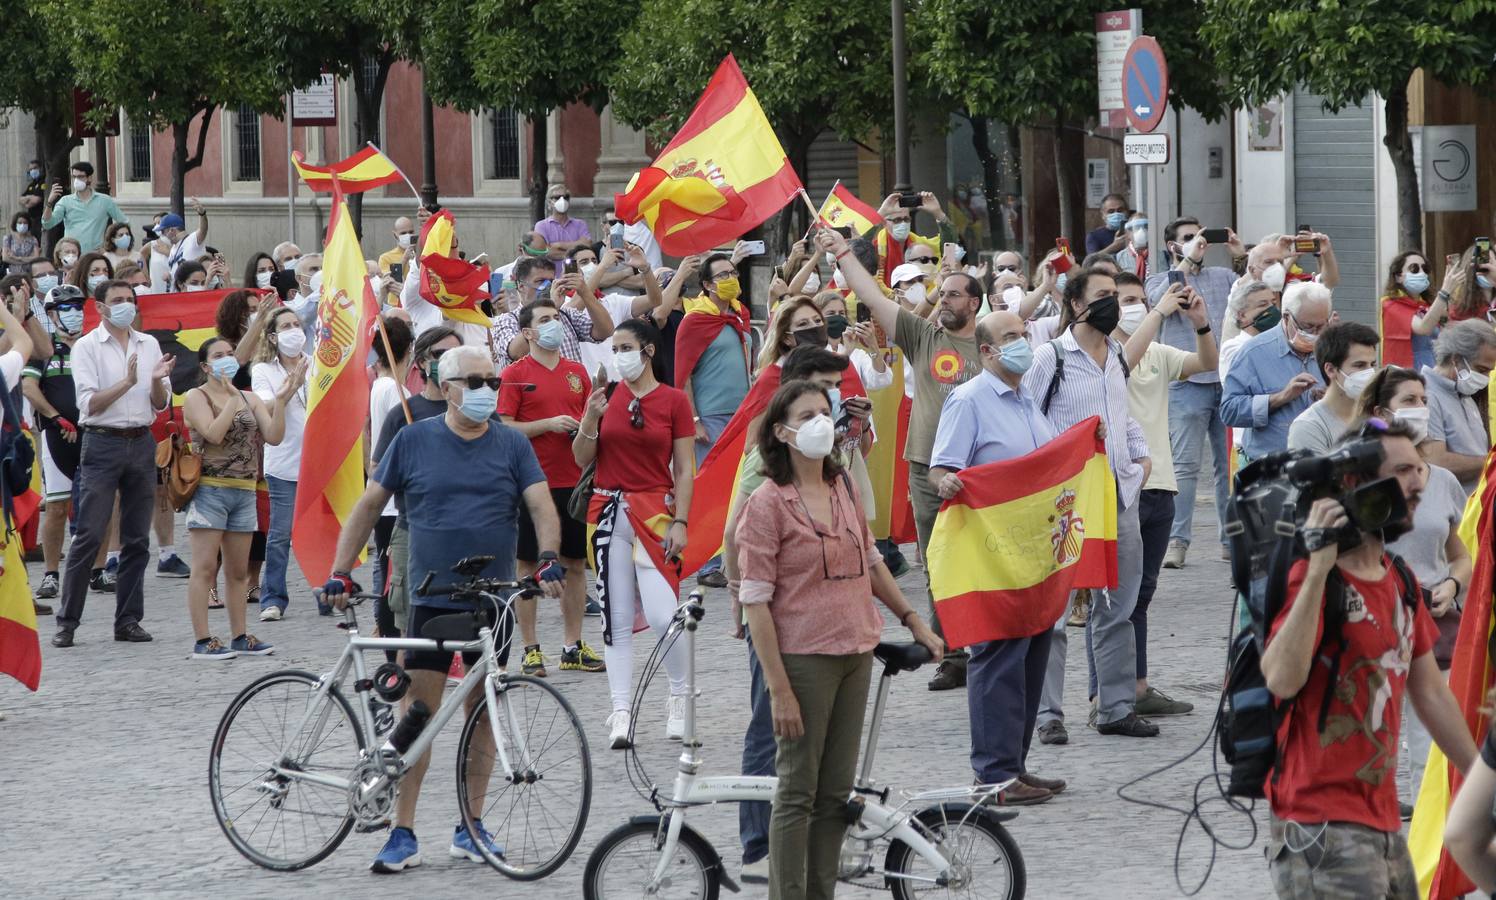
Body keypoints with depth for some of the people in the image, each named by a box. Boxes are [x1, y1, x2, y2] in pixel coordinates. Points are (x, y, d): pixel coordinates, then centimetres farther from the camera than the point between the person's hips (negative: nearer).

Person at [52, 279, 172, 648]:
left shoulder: (149, 345, 12)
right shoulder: (87, 347, -1)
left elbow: (161, 404, 11)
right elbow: (89, 403, -10)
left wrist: (157, 380, -9)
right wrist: (127, 382, -19)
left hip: (141, 443, 5)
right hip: (103, 443, -5)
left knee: (137, 538, 5)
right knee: (89, 536, -7)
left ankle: (128, 620, 11)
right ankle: (67, 621, -4)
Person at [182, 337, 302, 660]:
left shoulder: (250, 399, 14)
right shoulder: (196, 397, -1)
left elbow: (274, 436, 2)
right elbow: (214, 434, -17)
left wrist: (281, 399, -8)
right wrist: (231, 399, -14)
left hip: (244, 492, 6)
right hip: (210, 489, -6)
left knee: (238, 570, 10)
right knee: (206, 568, -7)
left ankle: (239, 636, 17)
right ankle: (202, 641, -8)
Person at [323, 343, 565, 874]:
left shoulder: (512, 445, 4)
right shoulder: (414, 441, 1)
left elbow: (542, 507, -3)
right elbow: (370, 505, 5)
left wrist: (548, 560, -22)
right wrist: (340, 573, -2)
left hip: (493, 601, 2)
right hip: (431, 599, -2)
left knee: (483, 707, 8)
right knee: (419, 706, -5)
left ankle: (471, 827, 17)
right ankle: (403, 834, -3)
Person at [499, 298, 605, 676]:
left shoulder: (577, 372, 12)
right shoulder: (516, 374, -3)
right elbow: (504, 428, -8)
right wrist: (549, 424, -18)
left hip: (573, 482, 5)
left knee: (575, 563, 7)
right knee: (527, 564, 0)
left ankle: (572, 647, 16)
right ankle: (530, 650, 5)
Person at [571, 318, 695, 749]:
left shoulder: (673, 401, -1)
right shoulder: (605, 395, 6)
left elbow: (684, 469, -1)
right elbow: (582, 458, 6)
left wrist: (680, 521, -8)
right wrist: (590, 419, -11)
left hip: (655, 511, -3)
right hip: (608, 513, 3)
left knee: (663, 614, -12)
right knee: (616, 619, 3)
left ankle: (680, 696, 11)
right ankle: (621, 711, 6)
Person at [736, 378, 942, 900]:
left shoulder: (843, 489, 7)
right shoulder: (768, 504, -11)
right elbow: (756, 602, -13)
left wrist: (913, 620, 20)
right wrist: (780, 690, -16)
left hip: (855, 655, 6)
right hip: (803, 659, -6)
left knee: (836, 792, 10)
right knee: (797, 792, -2)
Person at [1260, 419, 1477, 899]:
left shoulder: (1400, 583, 13)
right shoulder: (1312, 578, -14)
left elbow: (1430, 694, 21)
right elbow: (1281, 680, -30)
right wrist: (1318, 569, -31)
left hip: (1383, 823, 9)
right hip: (1322, 826, -9)